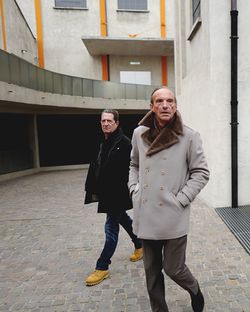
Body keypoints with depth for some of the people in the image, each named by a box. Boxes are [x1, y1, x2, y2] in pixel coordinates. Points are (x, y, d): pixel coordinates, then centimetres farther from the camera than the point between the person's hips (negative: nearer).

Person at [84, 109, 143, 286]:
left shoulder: (124, 143, -17)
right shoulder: (105, 142, 8)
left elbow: (129, 171, -21)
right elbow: (98, 167, 13)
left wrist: (123, 192, -23)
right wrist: (95, 189, 11)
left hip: (118, 193, -9)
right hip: (106, 192, 9)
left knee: (111, 227, 1)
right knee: (123, 219, 22)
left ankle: (102, 267, 15)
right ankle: (140, 246, 45)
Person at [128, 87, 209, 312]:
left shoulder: (189, 136, -7)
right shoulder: (139, 134, 3)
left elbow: (201, 172, -2)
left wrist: (181, 199, -10)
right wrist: (135, 190, 4)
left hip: (174, 216, -3)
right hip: (147, 215, 4)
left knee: (173, 268, 9)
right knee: (152, 271, 16)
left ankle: (195, 290, 45)